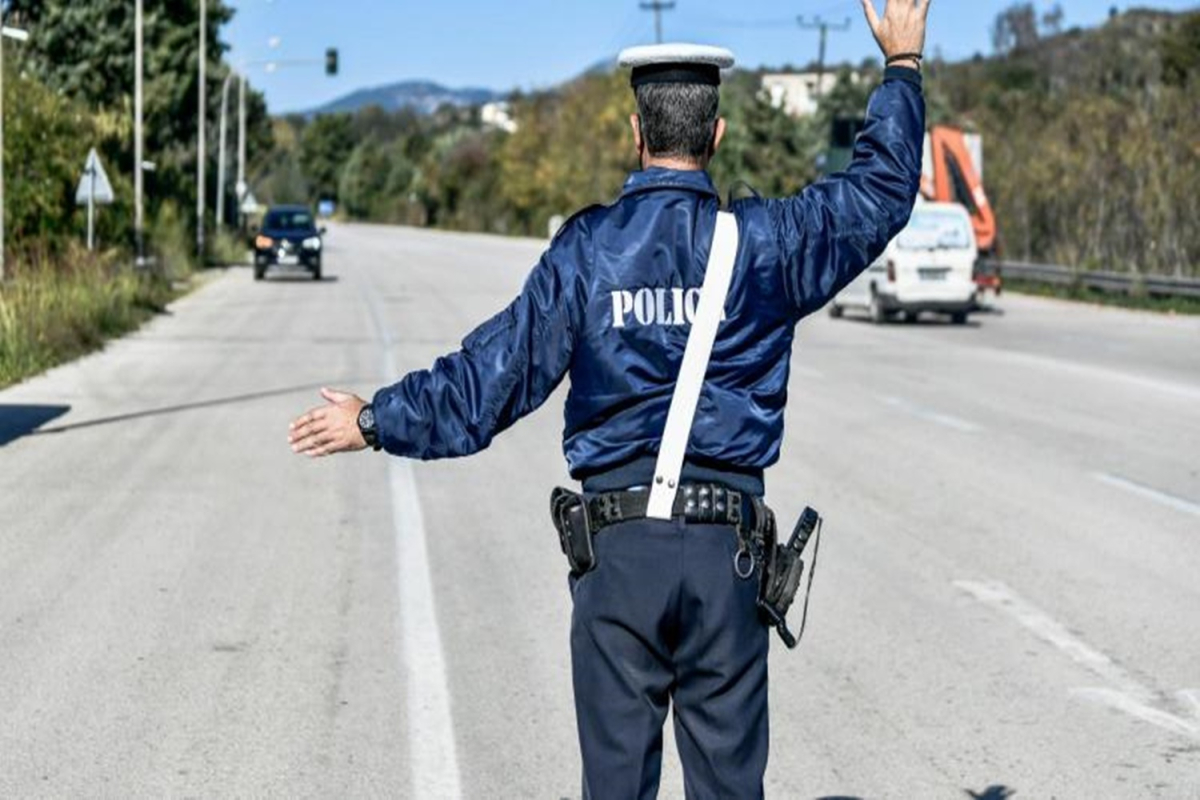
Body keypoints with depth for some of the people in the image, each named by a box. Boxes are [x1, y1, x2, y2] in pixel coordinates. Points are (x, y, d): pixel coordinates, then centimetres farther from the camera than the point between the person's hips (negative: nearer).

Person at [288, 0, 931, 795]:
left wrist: (375, 420, 12)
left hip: (618, 543, 0)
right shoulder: (762, 241, 0)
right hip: (727, 547, 0)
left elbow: (496, 373, 0)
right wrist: (903, 65, 26)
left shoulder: (587, 247, -2)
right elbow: (882, 191, 14)